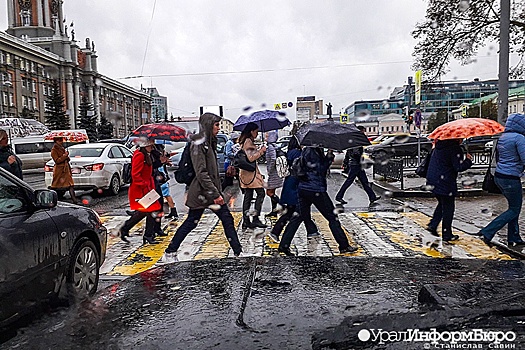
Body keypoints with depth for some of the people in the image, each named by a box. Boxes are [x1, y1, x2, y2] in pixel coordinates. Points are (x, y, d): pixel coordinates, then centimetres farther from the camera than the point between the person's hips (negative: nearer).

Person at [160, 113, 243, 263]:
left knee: (227, 219, 7)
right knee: (190, 223, 2)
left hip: (212, 190, 9)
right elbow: (201, 173, -22)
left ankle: (238, 252, 15)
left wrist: (217, 192, 18)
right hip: (201, 192, -9)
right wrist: (215, 194, -23)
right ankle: (169, 254, 16)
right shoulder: (198, 143, -16)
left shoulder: (209, 142, 13)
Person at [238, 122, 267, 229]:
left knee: (248, 196, 9)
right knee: (261, 193, -4)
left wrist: (259, 150, 15)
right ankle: (255, 219, -4)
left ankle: (246, 221, 11)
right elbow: (251, 158, -19)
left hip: (246, 172, 10)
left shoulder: (244, 141, 17)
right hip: (251, 172, -10)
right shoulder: (248, 141, -13)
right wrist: (261, 151, -12)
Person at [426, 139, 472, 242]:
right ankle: (447, 235, 13)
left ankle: (432, 225, 19)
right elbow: (458, 167, -17)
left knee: (442, 204, 24)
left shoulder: (439, 145, 7)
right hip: (446, 183, -8)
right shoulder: (455, 148, -17)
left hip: (433, 180, 8)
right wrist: (468, 160, -3)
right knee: (448, 208, 4)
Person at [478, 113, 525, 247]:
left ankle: (514, 238, 24)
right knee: (514, 210, 4)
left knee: (514, 207, 18)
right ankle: (488, 232, -2)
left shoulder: (502, 137, 11)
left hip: (498, 176, 9)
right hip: (511, 179, -9)